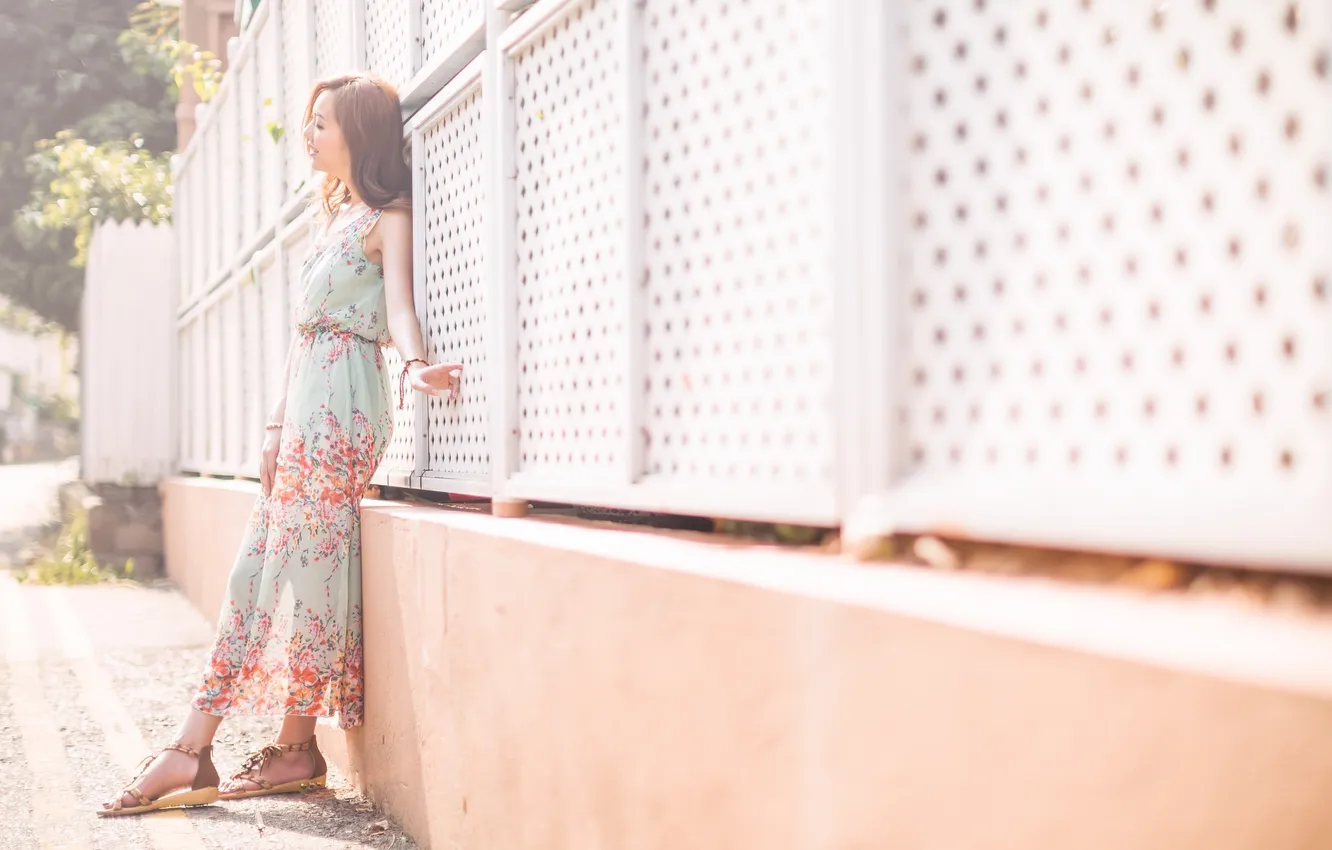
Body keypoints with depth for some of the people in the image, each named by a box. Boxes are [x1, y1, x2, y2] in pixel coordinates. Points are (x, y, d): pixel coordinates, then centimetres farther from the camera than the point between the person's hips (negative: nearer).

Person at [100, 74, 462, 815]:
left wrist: (415, 363, -38)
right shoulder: (337, 213, 22)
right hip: (306, 399, 9)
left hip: (342, 402, -9)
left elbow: (398, 305, -17)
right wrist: (280, 423, 19)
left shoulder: (389, 217, -2)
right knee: (256, 568, 5)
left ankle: (299, 749, 5)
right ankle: (192, 752, 6)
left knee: (309, 566, -6)